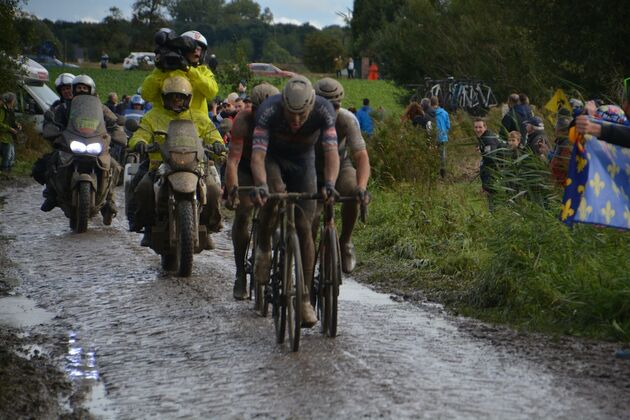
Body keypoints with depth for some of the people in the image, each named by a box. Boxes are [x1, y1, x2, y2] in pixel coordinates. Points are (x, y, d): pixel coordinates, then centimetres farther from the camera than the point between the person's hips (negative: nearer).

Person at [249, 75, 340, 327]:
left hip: (303, 162, 1)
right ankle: (263, 249, -10)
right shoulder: (269, 110, -34)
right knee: (275, 194, -35)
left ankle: (305, 298, 0)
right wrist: (260, 185, -58)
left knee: (304, 228, -7)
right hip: (272, 158, -1)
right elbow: (257, 155, -40)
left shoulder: (323, 110, -30)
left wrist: (329, 183, -54)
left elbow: (331, 151, -36)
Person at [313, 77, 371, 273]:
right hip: (312, 171, 1)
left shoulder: (347, 119, -27)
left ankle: (345, 242, -10)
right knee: (310, 215, -16)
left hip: (341, 167, -1)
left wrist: (362, 186, -52)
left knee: (352, 193, -32)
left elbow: (361, 156, -35)